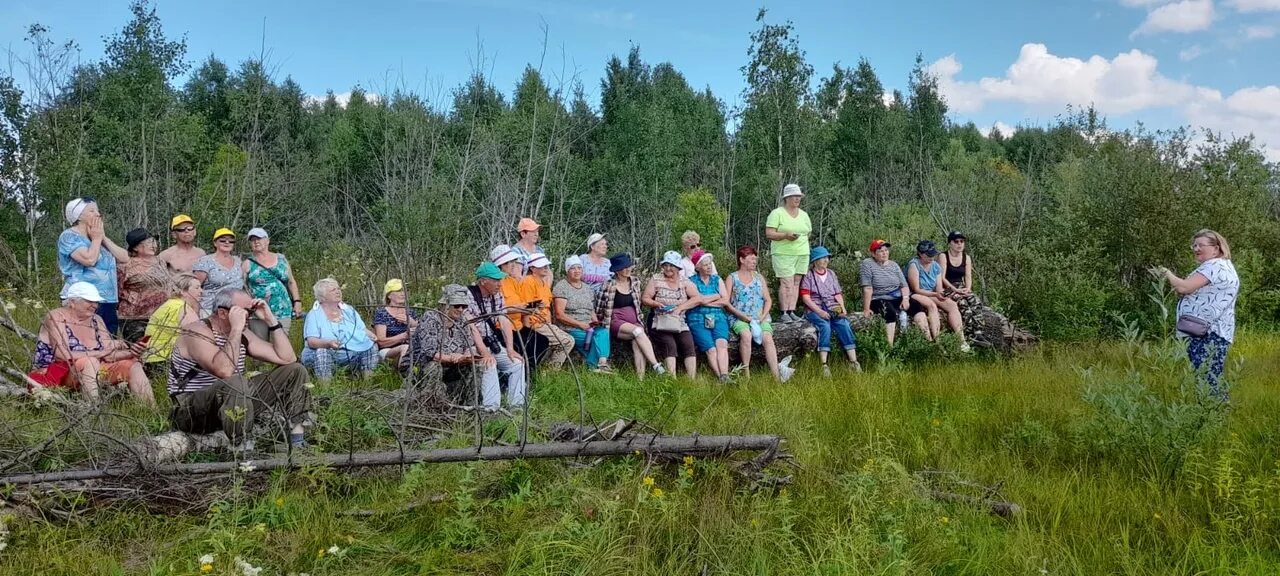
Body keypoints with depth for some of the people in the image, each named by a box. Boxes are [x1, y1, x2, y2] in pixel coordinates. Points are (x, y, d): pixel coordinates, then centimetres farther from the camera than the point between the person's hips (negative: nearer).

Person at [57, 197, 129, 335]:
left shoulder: (98, 238, 20)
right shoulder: (69, 236, -3)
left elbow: (124, 258, 9)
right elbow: (89, 259, -19)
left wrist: (103, 238, 4)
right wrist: (96, 238, -2)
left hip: (108, 303, 7)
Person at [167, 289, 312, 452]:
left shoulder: (241, 334, 6)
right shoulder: (197, 331, -18)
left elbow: (287, 358, 1)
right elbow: (224, 371, -35)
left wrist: (270, 320, -5)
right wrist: (236, 329, -31)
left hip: (235, 400, 8)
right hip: (191, 412, -8)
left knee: (295, 370, 3)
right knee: (236, 383, -41)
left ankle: (298, 440, -3)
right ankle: (242, 450, -31)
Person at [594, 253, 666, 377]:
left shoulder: (635, 281, 10)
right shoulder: (609, 286, -5)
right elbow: (599, 310, 0)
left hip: (634, 322, 4)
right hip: (617, 323, -4)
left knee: (637, 342, -29)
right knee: (638, 331, -33)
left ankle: (640, 378, -39)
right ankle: (656, 366, -37)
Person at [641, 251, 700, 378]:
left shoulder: (684, 281, 11)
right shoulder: (656, 280, 7)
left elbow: (698, 298, 1)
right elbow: (644, 298, 4)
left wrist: (680, 307, -11)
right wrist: (655, 304, -17)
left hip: (680, 323, 2)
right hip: (660, 323, -2)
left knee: (689, 346, -21)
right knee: (669, 345, -26)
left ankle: (692, 380, -22)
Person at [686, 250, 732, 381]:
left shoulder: (718, 280, 19)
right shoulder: (691, 281, 7)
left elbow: (726, 301, 6)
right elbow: (700, 299, -9)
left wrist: (706, 301, 0)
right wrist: (717, 296, 4)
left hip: (718, 318, 2)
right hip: (698, 320, -2)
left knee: (721, 343, -27)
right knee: (711, 349, -25)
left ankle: (725, 377, -41)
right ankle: (721, 378, -33)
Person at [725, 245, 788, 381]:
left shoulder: (759, 277, 21)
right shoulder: (732, 277, 9)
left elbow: (768, 300, 17)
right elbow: (726, 303, 1)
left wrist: (763, 316, -2)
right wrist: (744, 316, -11)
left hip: (760, 318, 3)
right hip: (739, 318, -3)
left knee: (768, 338, -27)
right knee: (746, 335, -35)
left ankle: (777, 375, -38)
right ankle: (746, 374, -32)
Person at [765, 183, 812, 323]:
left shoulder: (804, 215, 17)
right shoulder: (777, 213, -2)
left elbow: (808, 232, 26)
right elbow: (769, 234, -9)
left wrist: (801, 239, 8)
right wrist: (785, 235, -21)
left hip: (802, 254, 6)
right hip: (783, 254, -6)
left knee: (796, 282, 2)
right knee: (786, 283, -11)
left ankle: (792, 311, 5)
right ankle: (784, 313, -8)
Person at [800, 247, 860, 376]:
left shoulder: (831, 273, 20)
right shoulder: (808, 275, 4)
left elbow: (838, 294, 17)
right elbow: (805, 297, -6)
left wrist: (842, 308, -1)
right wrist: (820, 311, -17)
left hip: (833, 308, 4)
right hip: (815, 310, -4)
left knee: (844, 325, -25)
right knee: (825, 326, -33)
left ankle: (854, 362, -29)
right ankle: (824, 365, -38)